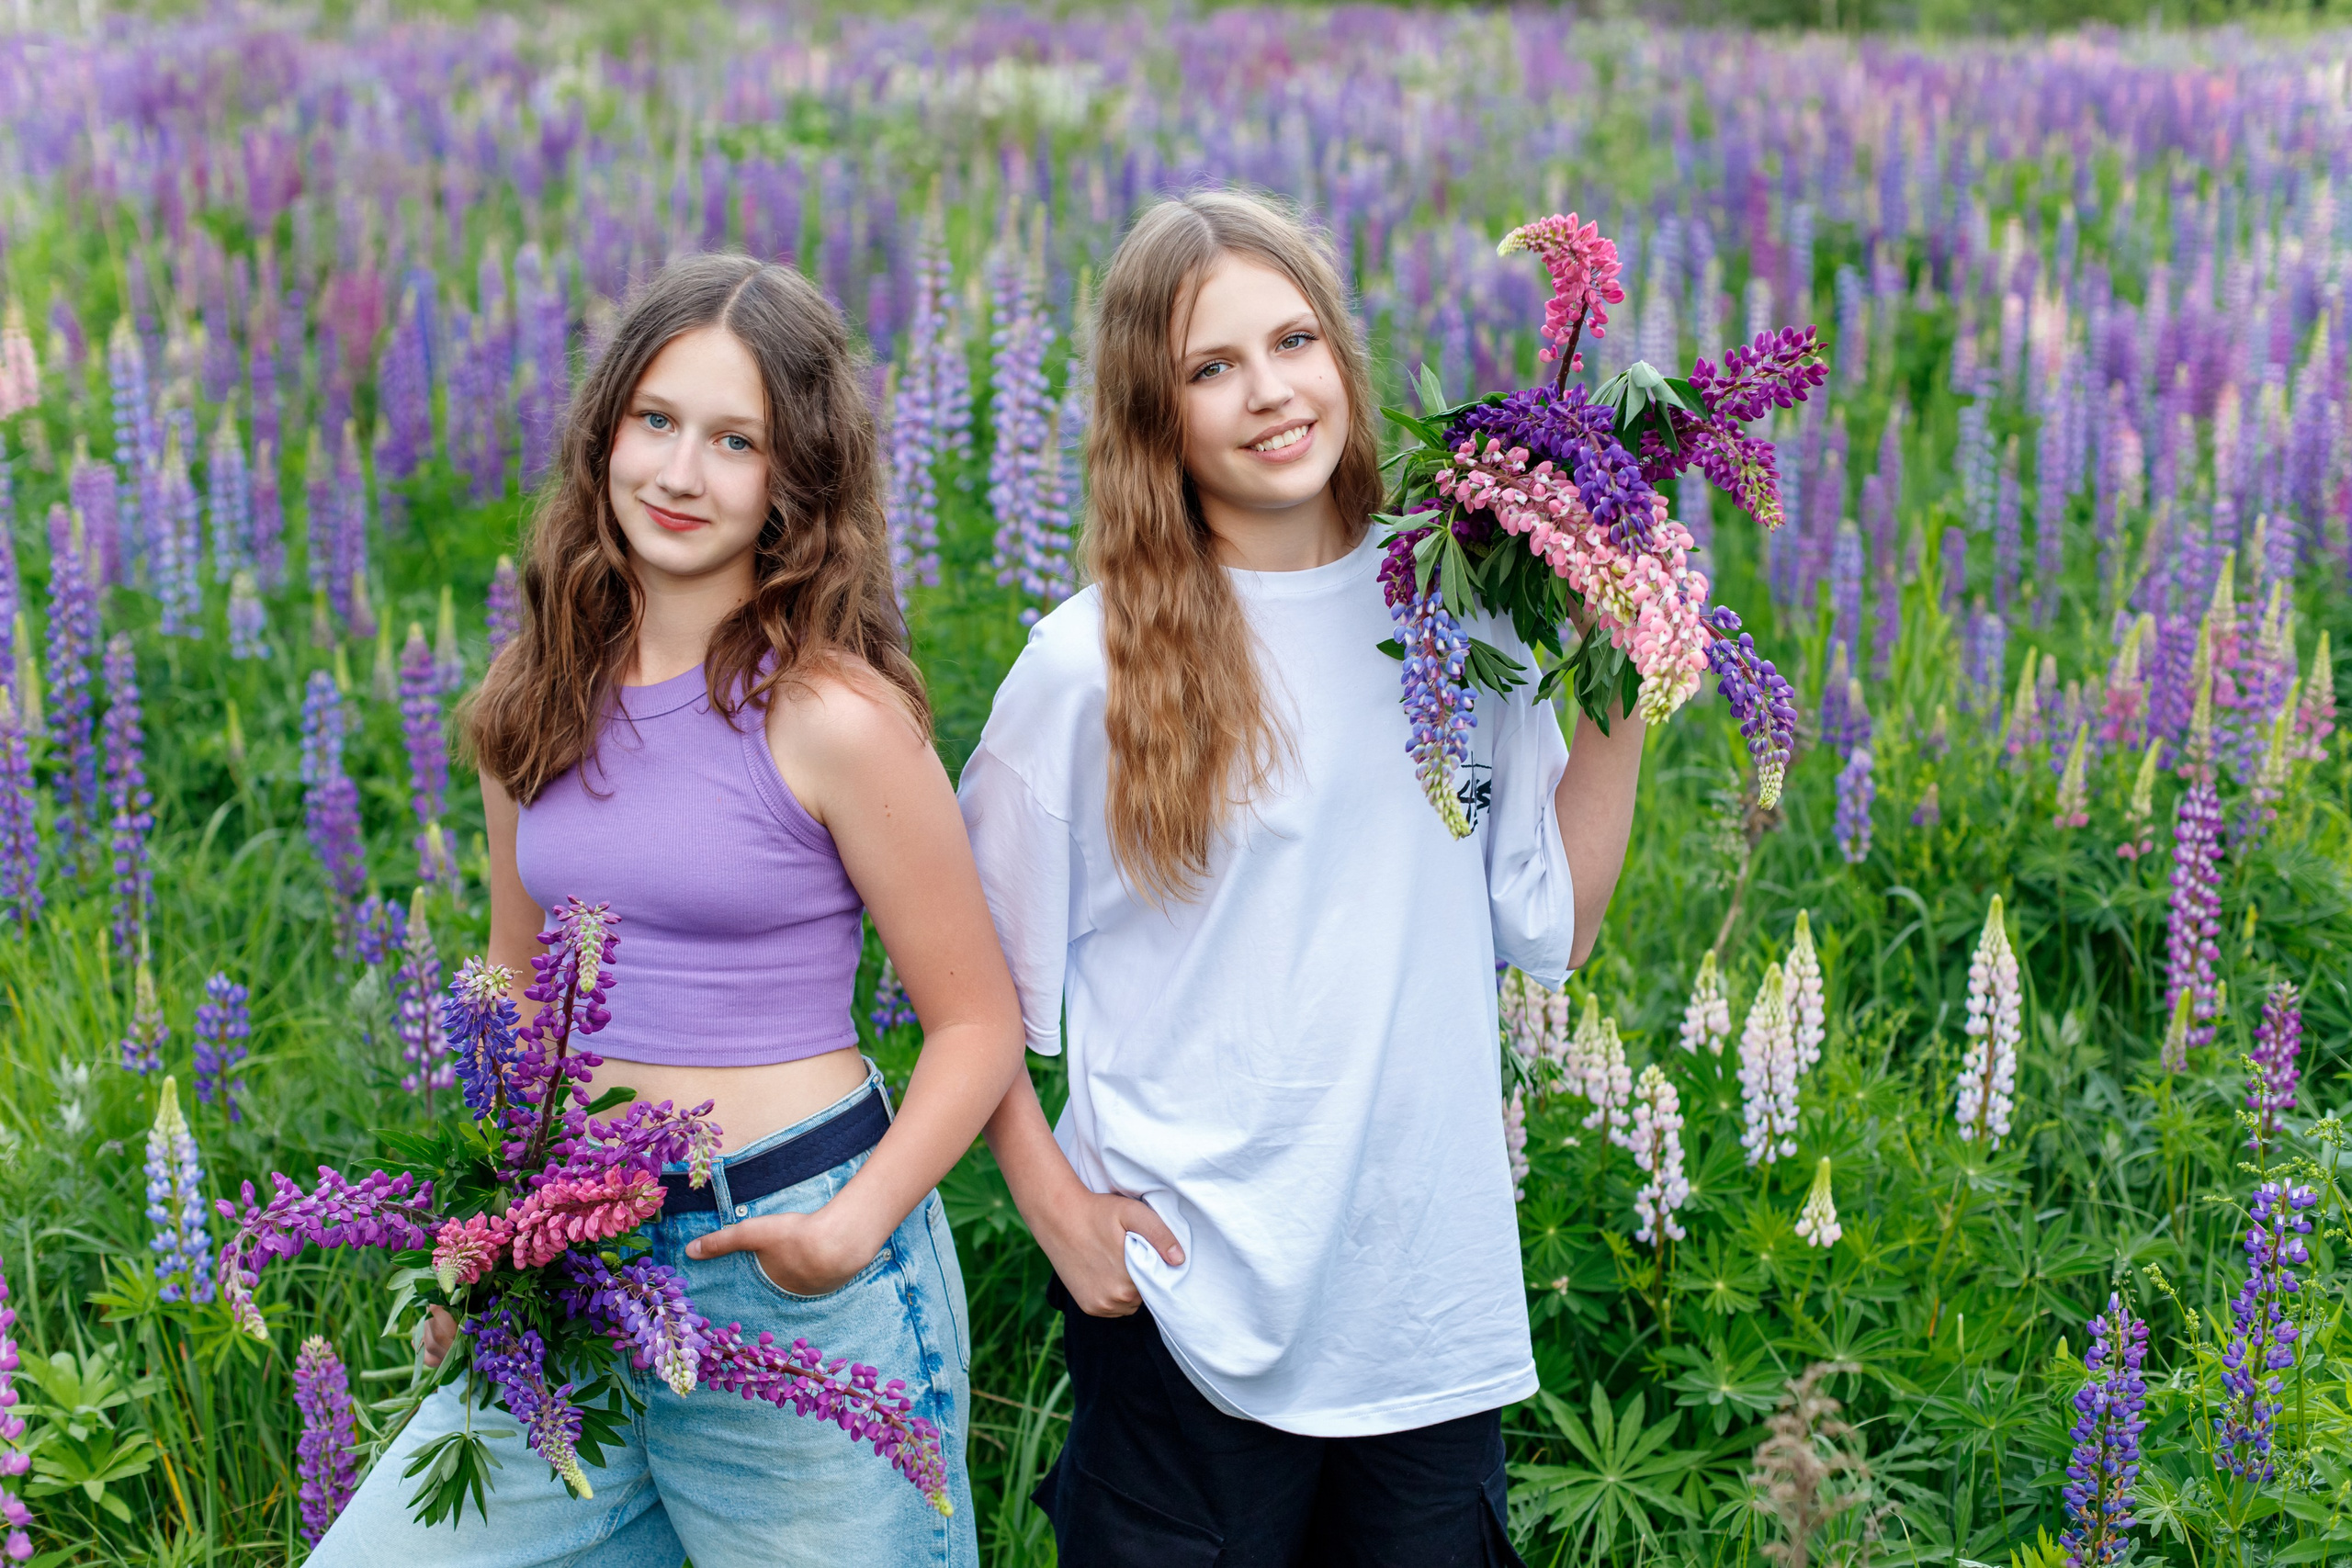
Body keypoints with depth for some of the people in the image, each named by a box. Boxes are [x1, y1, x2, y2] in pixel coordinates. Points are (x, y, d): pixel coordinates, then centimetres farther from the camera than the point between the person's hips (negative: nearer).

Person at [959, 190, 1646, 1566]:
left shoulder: (1460, 617, 2)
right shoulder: (1093, 665, -8)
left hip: (1438, 1288, 4)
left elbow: (1553, 928, 7)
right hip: (1193, 1299, -3)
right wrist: (1058, 1208, -8)